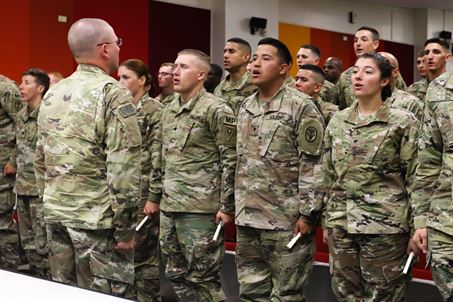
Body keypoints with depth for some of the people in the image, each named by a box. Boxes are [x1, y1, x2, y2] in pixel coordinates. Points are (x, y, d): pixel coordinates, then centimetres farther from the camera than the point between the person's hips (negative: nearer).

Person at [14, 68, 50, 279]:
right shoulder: (21, 115, 12)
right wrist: (16, 167, 19)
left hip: (41, 188, -8)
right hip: (22, 187, 8)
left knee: (43, 243, -3)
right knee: (27, 242, 14)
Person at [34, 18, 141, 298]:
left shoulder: (52, 94, 10)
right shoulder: (113, 93, -12)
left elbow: (41, 159, 15)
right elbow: (123, 168, -18)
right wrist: (125, 227, -13)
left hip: (56, 212, 7)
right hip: (97, 216, -7)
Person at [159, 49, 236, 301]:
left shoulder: (216, 110, -10)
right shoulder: (169, 111, 13)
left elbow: (231, 161, -12)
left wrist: (227, 206, -14)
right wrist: (157, 197, 19)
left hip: (201, 209, -8)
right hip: (169, 207, 8)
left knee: (203, 277, -2)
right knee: (177, 274, 13)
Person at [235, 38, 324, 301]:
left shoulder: (301, 107, -9)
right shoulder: (246, 108, 12)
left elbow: (312, 165, -13)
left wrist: (307, 213, -16)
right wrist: (235, 206, 16)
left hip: (286, 219, -7)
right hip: (247, 218, 7)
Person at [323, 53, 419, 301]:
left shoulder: (403, 122, -4)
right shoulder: (337, 121, 9)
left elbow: (416, 180, -5)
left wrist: (416, 230, -7)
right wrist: (326, 221, 13)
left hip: (385, 225, -4)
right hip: (340, 225, 5)